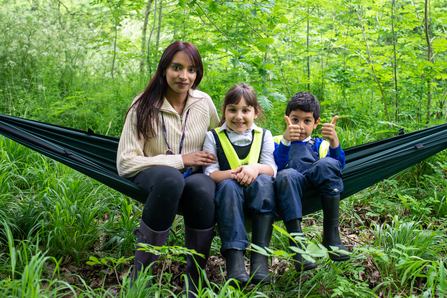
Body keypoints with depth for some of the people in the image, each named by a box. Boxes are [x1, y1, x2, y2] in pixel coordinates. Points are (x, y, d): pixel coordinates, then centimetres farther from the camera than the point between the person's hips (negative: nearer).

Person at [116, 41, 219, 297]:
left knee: (203, 188, -36)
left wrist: (214, 164, 0)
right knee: (170, 179, -39)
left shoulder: (204, 103, 1)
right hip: (152, 176, -2)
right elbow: (125, 162, -12)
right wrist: (180, 160, -16)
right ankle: (140, 275, -29)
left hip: (192, 174, 2)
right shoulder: (144, 107, -8)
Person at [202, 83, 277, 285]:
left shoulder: (264, 136, 11)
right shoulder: (213, 137, 7)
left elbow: (272, 168, -2)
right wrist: (233, 174, -25)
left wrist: (256, 168, -25)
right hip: (228, 193, -1)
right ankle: (234, 256, -42)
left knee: (264, 180, -31)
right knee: (228, 185, -33)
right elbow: (210, 173, -4)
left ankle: (260, 256, -35)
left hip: (257, 194, 1)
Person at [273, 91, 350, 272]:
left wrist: (334, 141, -9)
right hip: (292, 188, -1)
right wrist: (285, 140, -15)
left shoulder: (319, 144, 30)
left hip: (317, 186, 2)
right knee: (286, 175, -36)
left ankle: (331, 235, -28)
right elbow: (277, 166, 1)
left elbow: (338, 166, 9)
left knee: (327, 164, -30)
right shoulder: (278, 142, 25)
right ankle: (297, 243, -40)